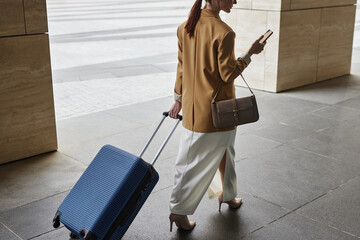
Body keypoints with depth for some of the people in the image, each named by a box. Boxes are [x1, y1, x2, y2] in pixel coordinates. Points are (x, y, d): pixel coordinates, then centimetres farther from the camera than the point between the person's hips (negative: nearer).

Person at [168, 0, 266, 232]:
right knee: (199, 161, 9)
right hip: (216, 108, -7)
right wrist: (250, 53, -7)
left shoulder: (186, 27, 1)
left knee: (222, 150, 24)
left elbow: (182, 65, 9)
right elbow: (227, 75, -17)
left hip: (192, 104, 7)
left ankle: (227, 195, 41)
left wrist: (179, 97, 17)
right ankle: (179, 211, 21)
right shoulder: (224, 33, -21)